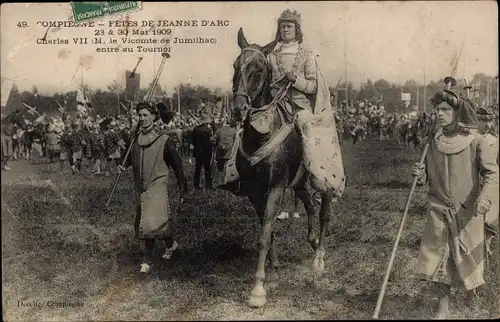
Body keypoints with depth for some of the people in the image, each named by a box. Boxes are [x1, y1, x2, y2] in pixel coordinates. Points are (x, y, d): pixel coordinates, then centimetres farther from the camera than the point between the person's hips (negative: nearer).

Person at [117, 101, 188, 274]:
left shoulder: (164, 140, -9)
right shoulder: (137, 138, 6)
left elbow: (177, 164, -5)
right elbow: (132, 157, 22)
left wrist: (183, 188, -4)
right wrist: (123, 166, 0)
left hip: (157, 185, -5)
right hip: (141, 187, 5)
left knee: (151, 222, -12)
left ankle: (148, 260, 5)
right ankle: (171, 243, 33)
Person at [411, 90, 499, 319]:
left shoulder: (476, 140, -12)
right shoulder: (432, 140, 1)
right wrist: (421, 174, -10)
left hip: (468, 211, -3)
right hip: (439, 210, 3)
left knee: (468, 257, 12)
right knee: (439, 258, 4)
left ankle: (472, 287, 45)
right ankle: (443, 307, 17)